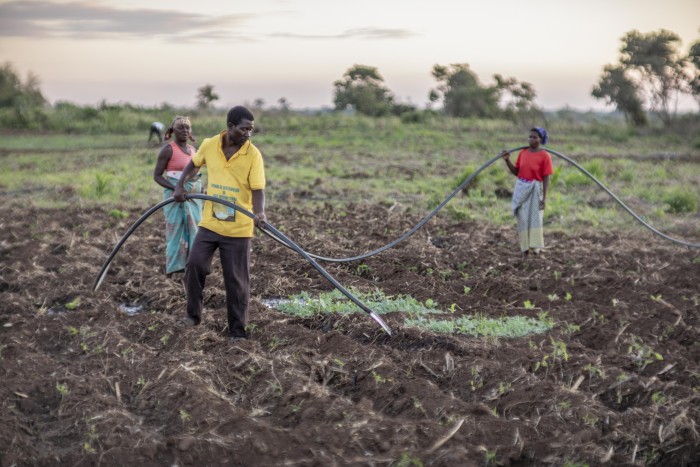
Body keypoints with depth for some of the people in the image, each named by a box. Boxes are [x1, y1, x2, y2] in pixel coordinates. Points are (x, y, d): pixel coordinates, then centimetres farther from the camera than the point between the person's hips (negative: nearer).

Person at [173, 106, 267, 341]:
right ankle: (193, 314, 17)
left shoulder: (253, 154, -12)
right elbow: (194, 164, 19)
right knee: (194, 265, -5)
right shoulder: (209, 145, -3)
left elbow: (258, 189, -16)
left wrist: (259, 212, -34)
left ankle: (237, 330, 14)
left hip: (238, 229, -3)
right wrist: (180, 185, 7)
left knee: (236, 280, 2)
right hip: (209, 223, 3)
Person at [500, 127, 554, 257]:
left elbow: (546, 178, -9)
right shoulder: (523, 153, 3)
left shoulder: (544, 156, -10)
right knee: (523, 218, 6)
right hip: (521, 188, 4)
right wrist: (507, 160, -3)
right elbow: (516, 172, 10)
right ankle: (525, 247, 13)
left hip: (535, 189, -4)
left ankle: (535, 246, 8)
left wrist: (544, 197, -12)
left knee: (535, 217, 0)